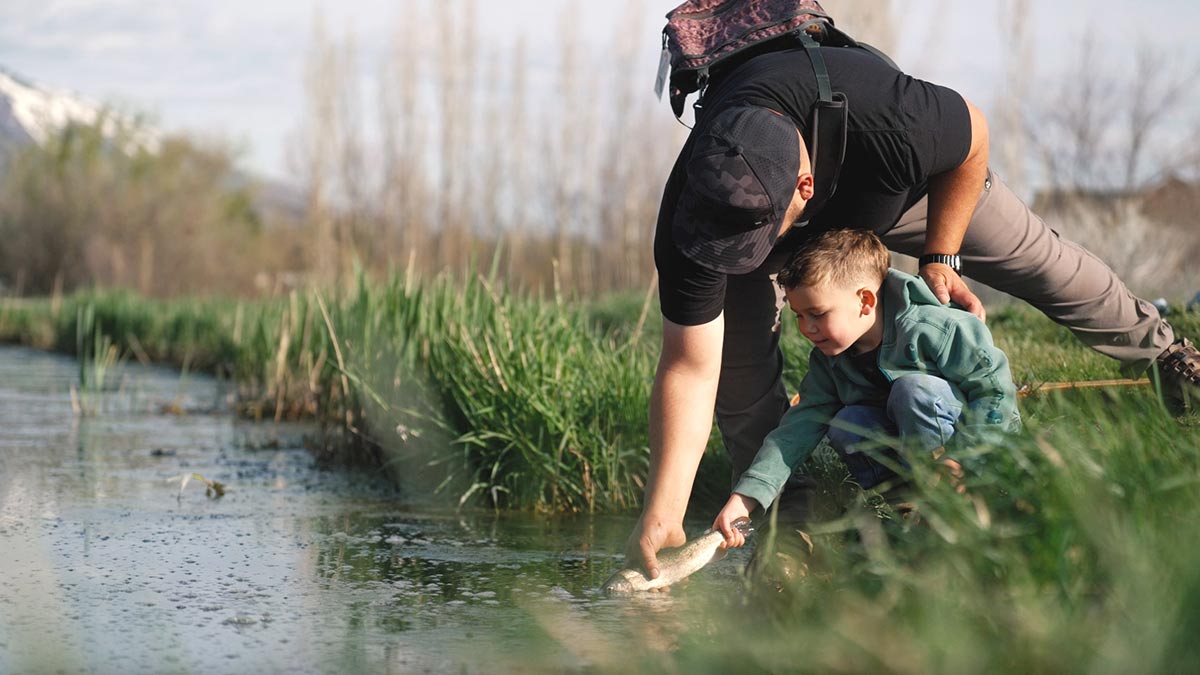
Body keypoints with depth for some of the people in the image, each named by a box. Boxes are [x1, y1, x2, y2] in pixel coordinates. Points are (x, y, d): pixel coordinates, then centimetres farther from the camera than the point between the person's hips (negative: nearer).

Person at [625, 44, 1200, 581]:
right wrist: (663, 514, -41)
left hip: (898, 186, 0)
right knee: (738, 365, -17)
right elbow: (689, 369, -37)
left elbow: (972, 136, -22)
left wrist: (940, 260, -17)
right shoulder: (687, 219, -43)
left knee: (1035, 258, 7)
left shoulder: (891, 126, -48)